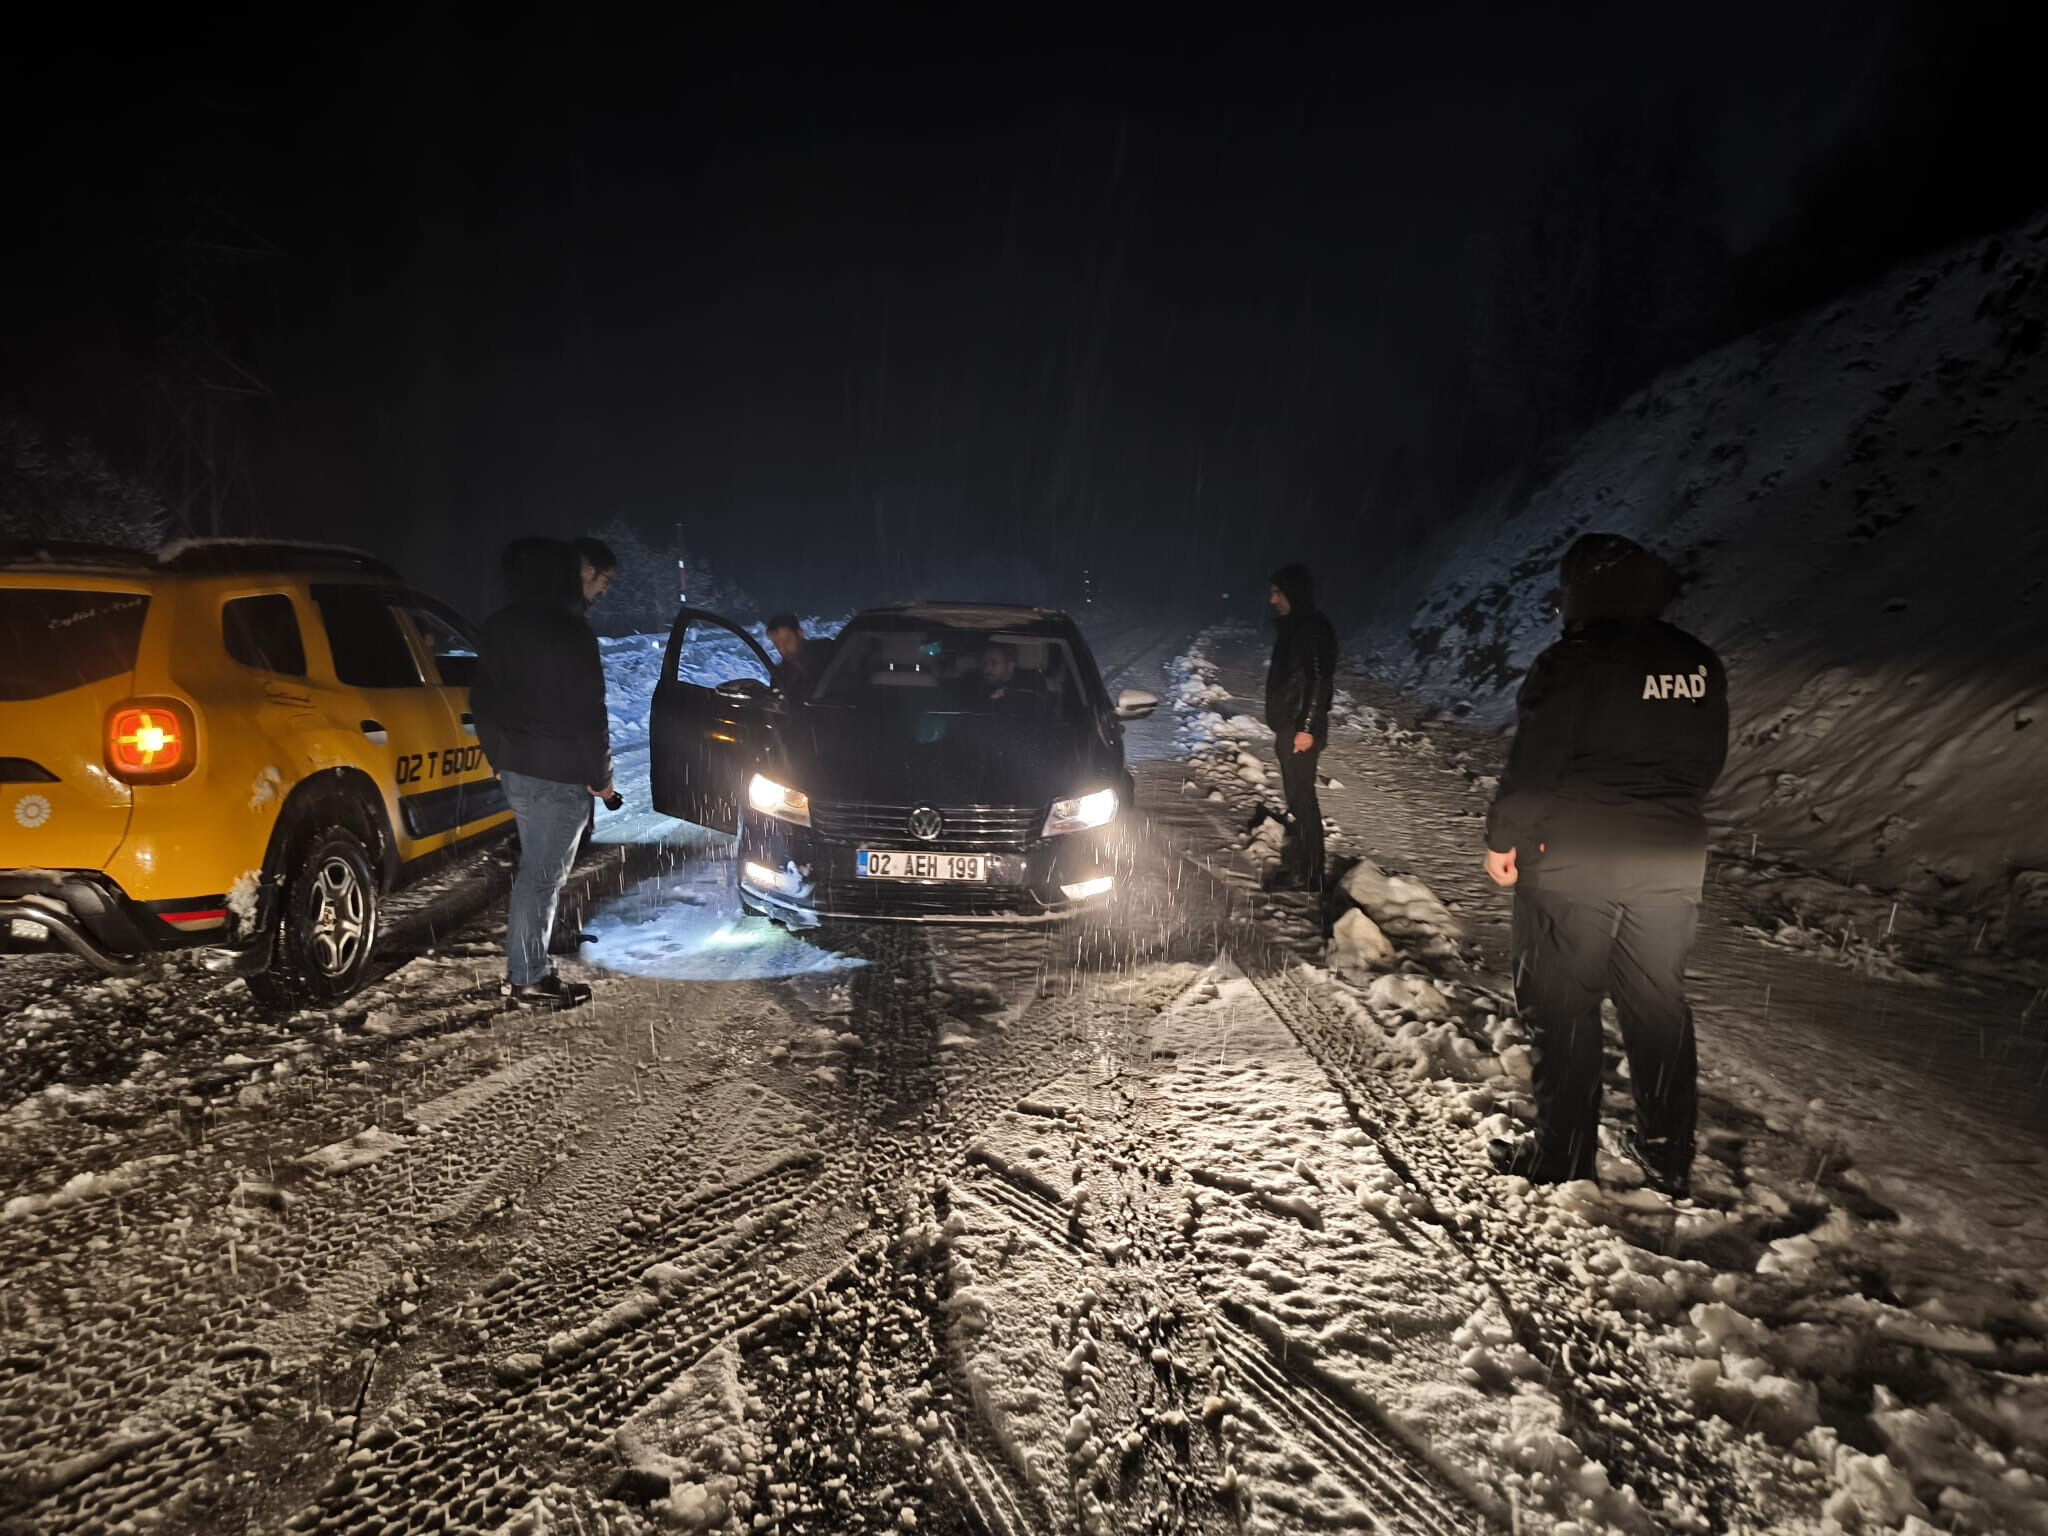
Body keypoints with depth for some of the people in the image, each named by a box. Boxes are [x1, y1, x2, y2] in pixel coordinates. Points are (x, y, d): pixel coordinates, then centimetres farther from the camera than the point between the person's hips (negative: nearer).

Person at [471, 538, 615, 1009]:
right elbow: (587, 713, -15)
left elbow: (483, 701, 17)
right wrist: (600, 774, -6)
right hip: (561, 772, -8)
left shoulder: (498, 627, 11)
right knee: (543, 875, -3)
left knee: (534, 868, 19)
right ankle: (529, 980, 3)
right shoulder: (570, 632, -15)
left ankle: (525, 964, 25)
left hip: (516, 767, 9)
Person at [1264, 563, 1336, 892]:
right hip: (1287, 727, 10)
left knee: (1302, 798, -6)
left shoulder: (1314, 629, -15)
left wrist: (1307, 727, -24)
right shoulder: (1291, 628, 14)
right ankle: (1297, 863, 24)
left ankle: (1307, 874, -1)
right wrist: (1283, 727, 18)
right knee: (1296, 796, 15)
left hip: (1301, 729, -10)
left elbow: (1319, 680, -21)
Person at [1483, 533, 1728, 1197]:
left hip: (1575, 863, -6)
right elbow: (1708, 763, 15)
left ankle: (1561, 1157, 13)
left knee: (1561, 1007, 5)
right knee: (1658, 1005, 16)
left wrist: (1503, 838, -3)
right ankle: (1669, 1157, 24)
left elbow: (1533, 764, -15)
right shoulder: (1701, 666, 6)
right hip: (1672, 862, 6)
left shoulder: (1571, 663, -15)